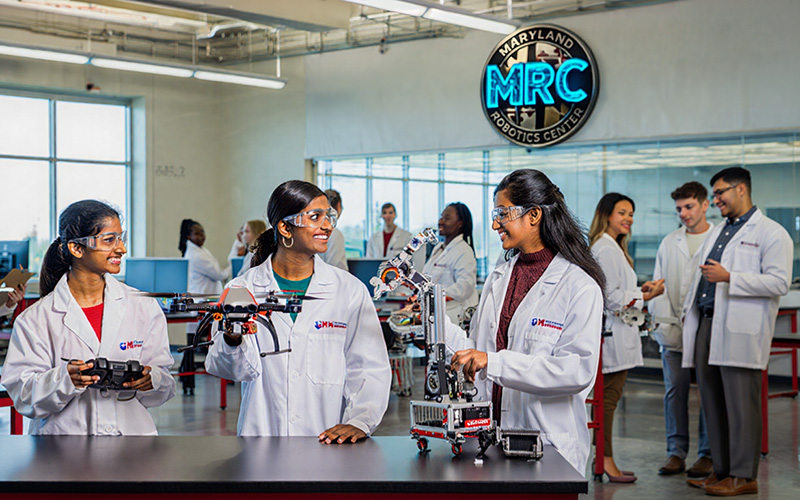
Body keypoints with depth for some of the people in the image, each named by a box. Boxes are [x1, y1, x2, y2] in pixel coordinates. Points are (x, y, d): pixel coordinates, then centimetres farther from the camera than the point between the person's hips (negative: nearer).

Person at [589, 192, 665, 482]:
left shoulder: (612, 247, 21)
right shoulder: (606, 248, -13)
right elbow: (611, 297, -17)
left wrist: (639, 290, 11)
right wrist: (645, 297, -13)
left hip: (611, 332, 11)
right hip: (612, 333, -11)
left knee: (608, 397, 11)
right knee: (608, 396, -8)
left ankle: (602, 460, 14)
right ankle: (605, 460, -4)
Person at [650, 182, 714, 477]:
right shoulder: (669, 243, 14)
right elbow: (659, 286, 11)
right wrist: (664, 325, -1)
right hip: (674, 331, 3)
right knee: (674, 391, 5)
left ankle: (708, 455, 11)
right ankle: (676, 453, 13)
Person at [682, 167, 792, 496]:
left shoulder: (771, 233, -2)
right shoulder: (717, 233, 23)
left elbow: (779, 283, -12)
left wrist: (729, 278, -17)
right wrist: (689, 311, 21)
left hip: (740, 332, -8)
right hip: (706, 327, 8)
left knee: (741, 406, -6)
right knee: (712, 404, 8)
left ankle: (743, 476, 0)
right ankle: (721, 470, 15)